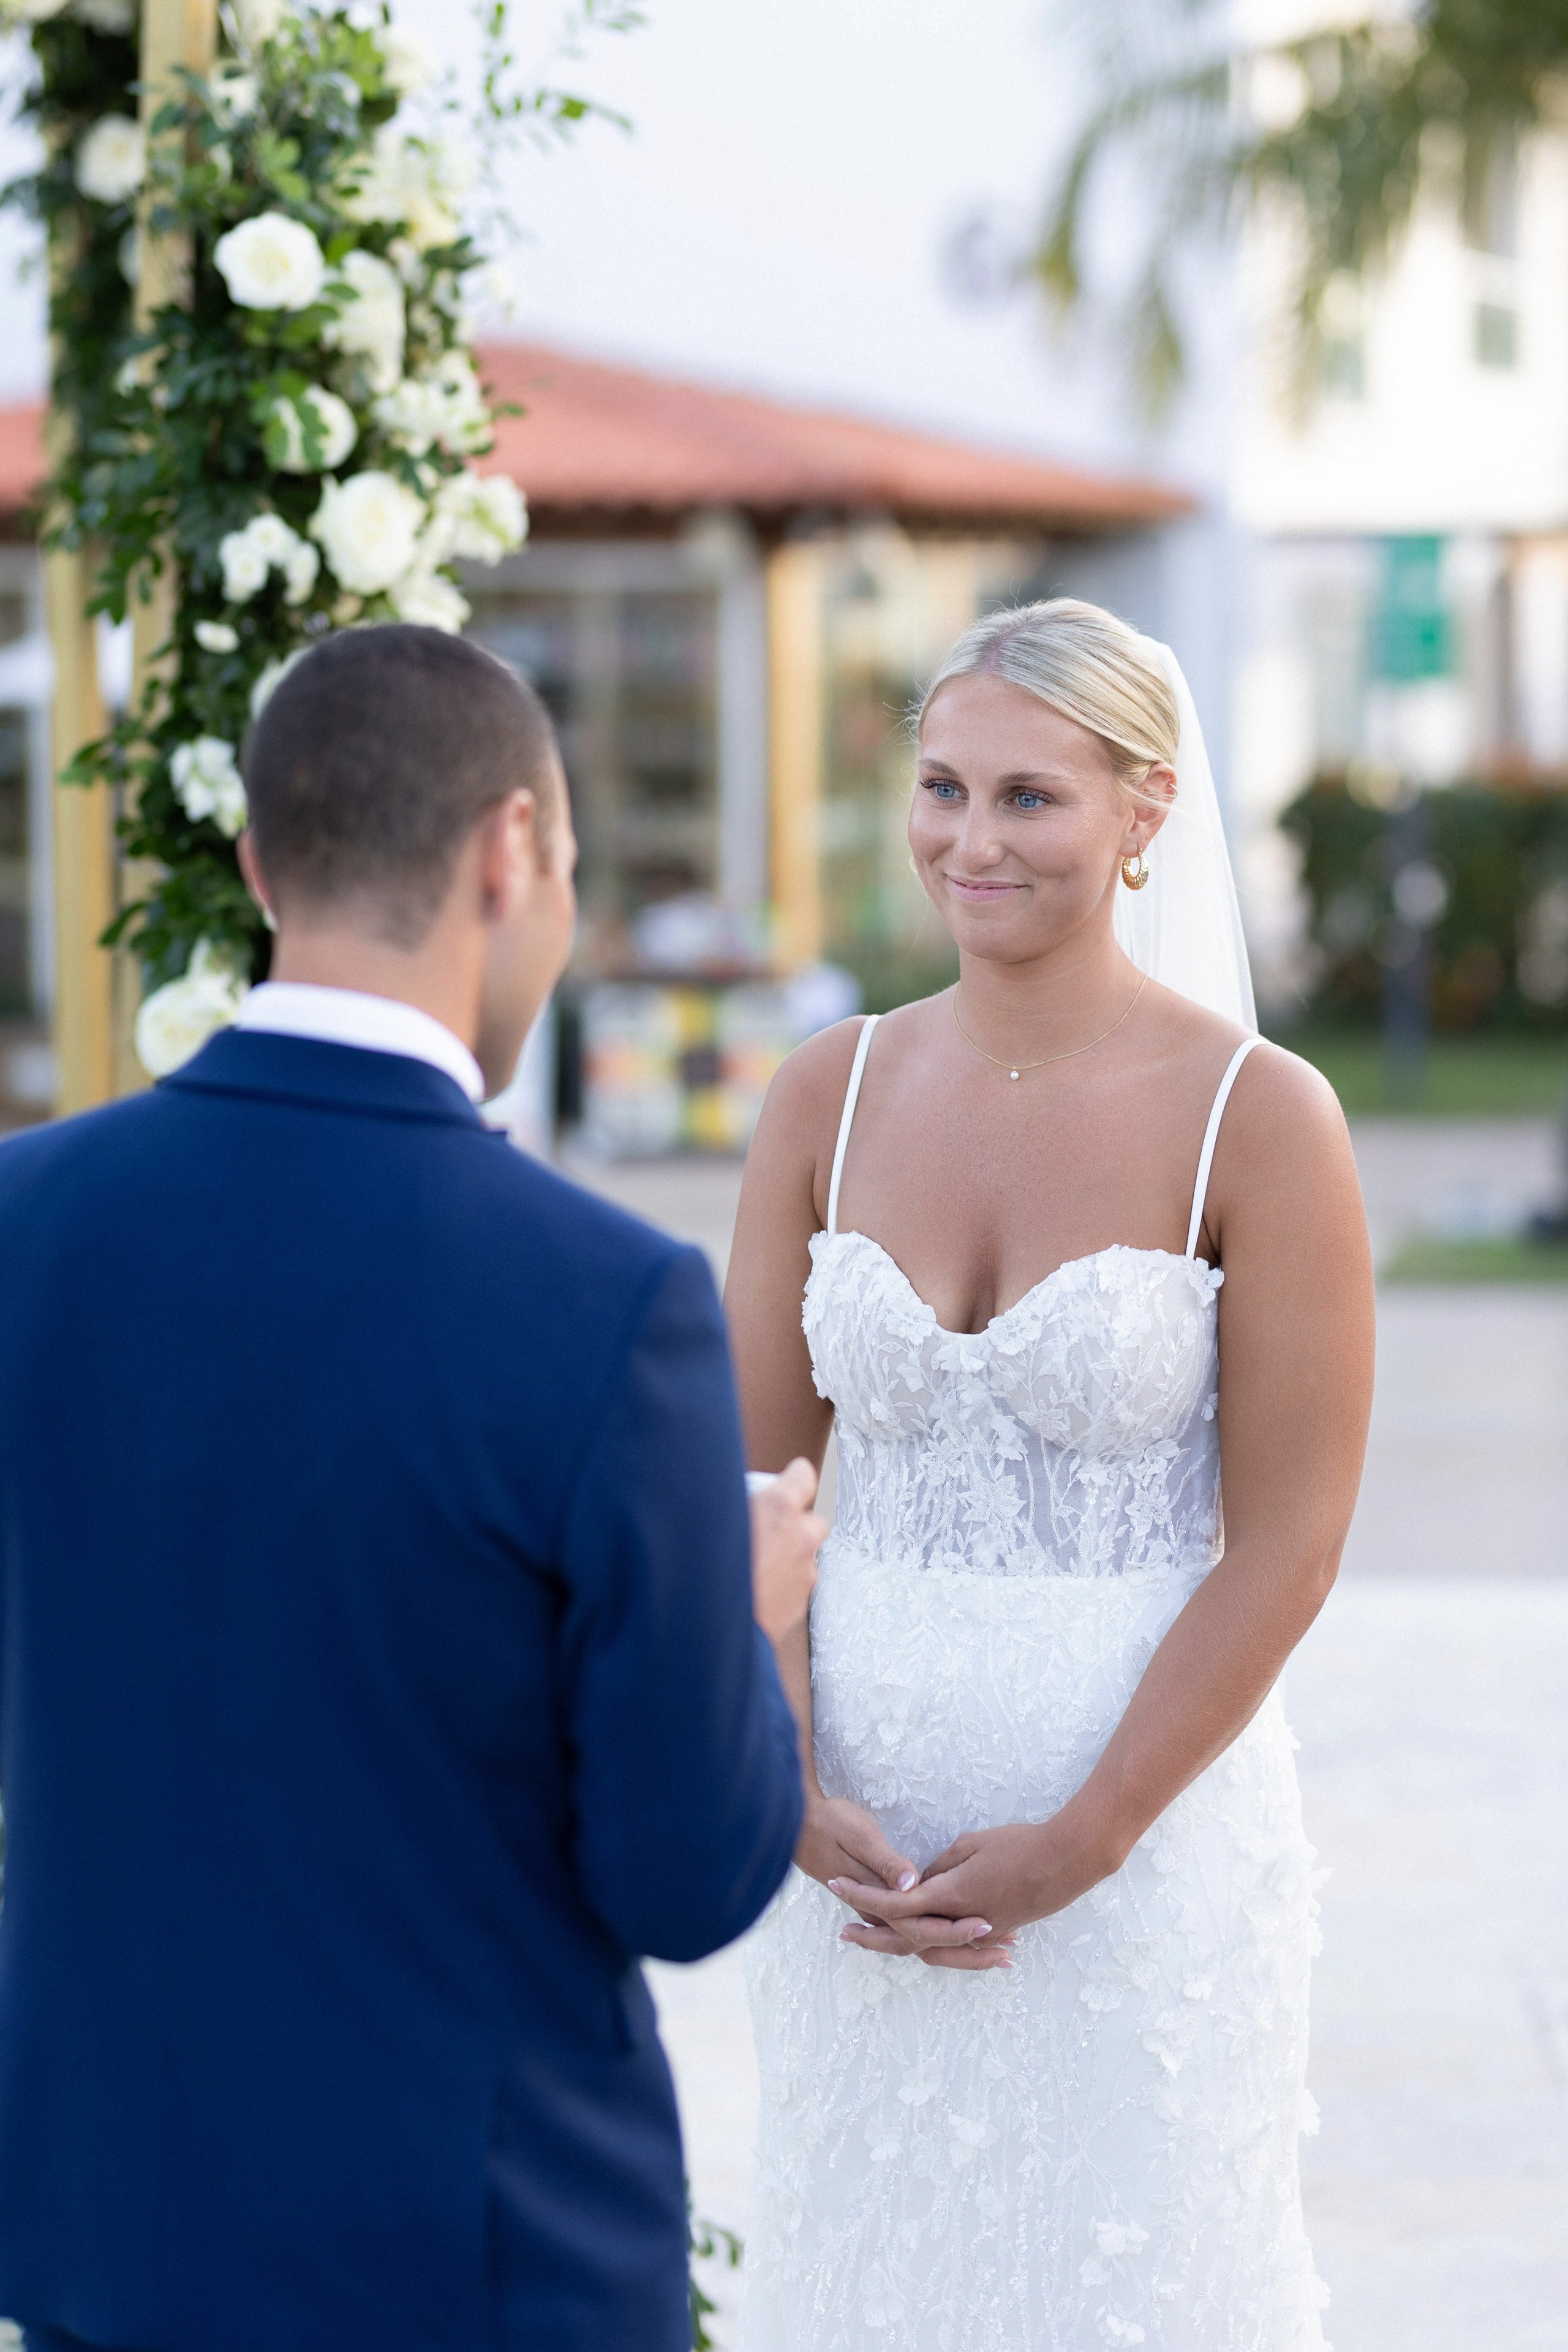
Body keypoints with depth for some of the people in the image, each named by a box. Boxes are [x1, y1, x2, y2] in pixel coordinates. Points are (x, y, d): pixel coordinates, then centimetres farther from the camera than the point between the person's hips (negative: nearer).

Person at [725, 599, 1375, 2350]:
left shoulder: (1257, 1119, -8)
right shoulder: (829, 1100, 3)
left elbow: (1287, 1541, -9)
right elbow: (751, 1475, 5)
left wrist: (1083, 1842, -13)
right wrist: (789, 1791, -8)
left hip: (1143, 1840, -3)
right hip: (853, 1853, 4)